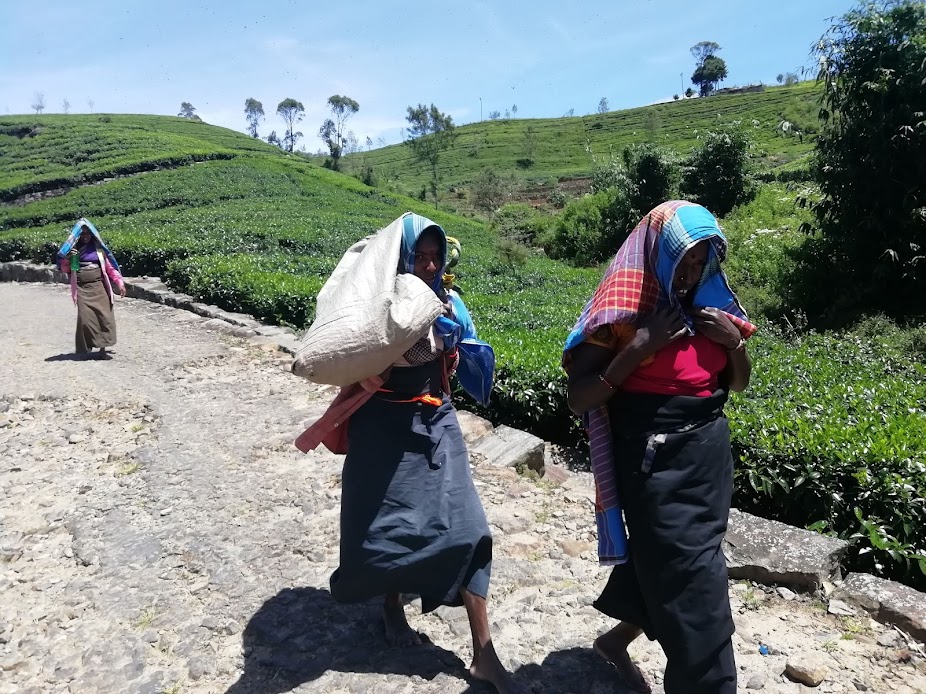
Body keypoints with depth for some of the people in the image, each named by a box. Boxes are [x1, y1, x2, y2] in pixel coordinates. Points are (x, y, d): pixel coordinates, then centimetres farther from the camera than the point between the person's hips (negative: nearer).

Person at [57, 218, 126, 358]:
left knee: (104, 316, -7)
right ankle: (85, 348, 8)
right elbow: (64, 269, 10)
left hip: (99, 286, 0)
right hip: (82, 288, 0)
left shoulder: (98, 247, 6)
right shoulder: (72, 248, 7)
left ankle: (102, 348, 0)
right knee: (85, 317, -7)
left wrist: (119, 282, -3)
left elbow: (109, 266, 5)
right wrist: (68, 259, -10)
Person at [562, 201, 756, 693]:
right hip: (655, 460, -6)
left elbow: (737, 384, 16)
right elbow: (578, 399, -16)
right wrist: (639, 348, -24)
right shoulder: (622, 310, -12)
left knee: (664, 564, 18)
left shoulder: (710, 303, 6)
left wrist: (735, 341, -4)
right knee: (691, 585, -1)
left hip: (710, 451, 7)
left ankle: (617, 640, 43)